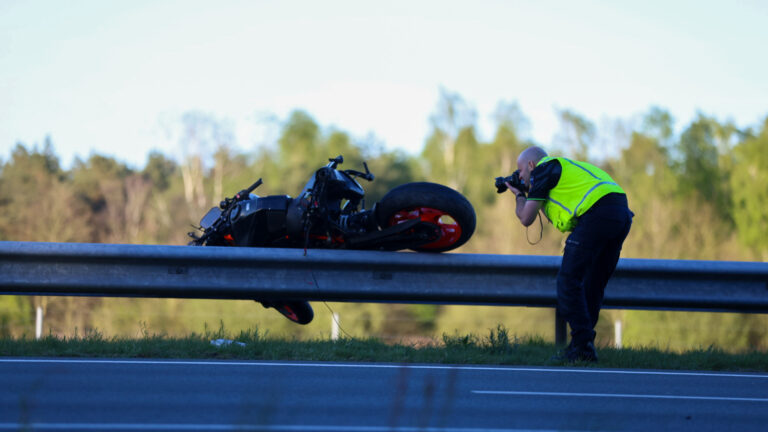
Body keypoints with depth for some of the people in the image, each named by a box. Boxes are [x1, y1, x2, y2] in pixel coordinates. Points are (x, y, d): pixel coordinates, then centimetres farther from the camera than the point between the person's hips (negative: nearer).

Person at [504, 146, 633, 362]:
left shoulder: (542, 169, 8)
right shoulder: (564, 168, 34)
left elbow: (526, 218, 6)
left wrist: (519, 195, 26)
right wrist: (532, 192, 40)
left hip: (598, 213, -9)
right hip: (622, 214, 9)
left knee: (569, 280, -3)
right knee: (593, 284, 16)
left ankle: (582, 346, -8)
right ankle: (584, 343, 18)